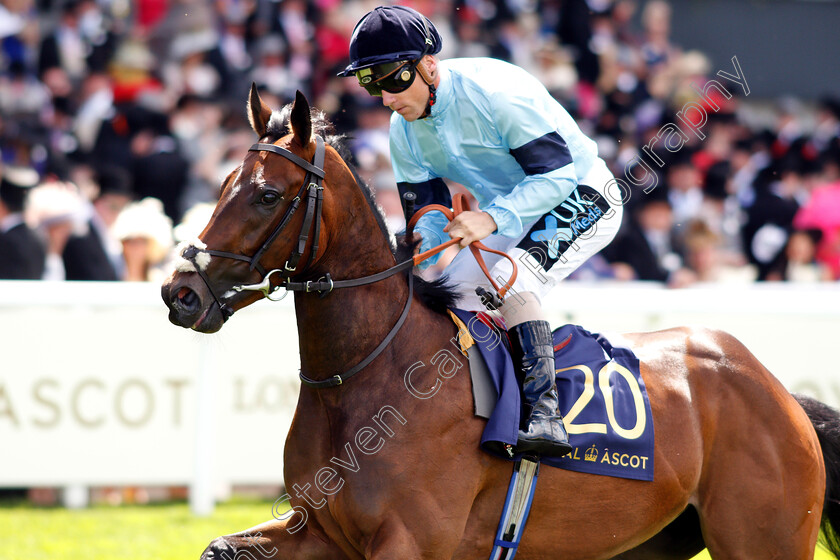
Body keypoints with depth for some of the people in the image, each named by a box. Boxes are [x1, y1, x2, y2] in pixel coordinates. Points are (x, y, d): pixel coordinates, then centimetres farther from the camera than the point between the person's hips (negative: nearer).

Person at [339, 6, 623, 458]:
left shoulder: (495, 91, -29)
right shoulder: (404, 131, -5)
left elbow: (558, 172, -28)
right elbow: (428, 211, -1)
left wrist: (494, 218, -41)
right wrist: (421, 249, -24)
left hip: (581, 197, -9)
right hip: (508, 213, 9)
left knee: (509, 282, -33)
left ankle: (545, 415, -39)